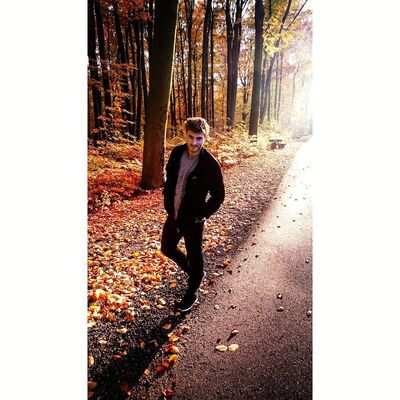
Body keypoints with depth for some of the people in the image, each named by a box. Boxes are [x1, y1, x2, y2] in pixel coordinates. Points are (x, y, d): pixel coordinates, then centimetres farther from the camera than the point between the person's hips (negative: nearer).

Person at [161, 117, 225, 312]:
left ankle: (191, 294, 35)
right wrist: (168, 204, 6)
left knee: (194, 256, 10)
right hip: (173, 214, 7)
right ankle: (196, 273, 44)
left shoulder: (211, 164, -19)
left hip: (192, 219, -6)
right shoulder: (177, 153, -3)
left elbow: (218, 195, -11)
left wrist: (202, 215, -12)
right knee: (167, 248, 21)